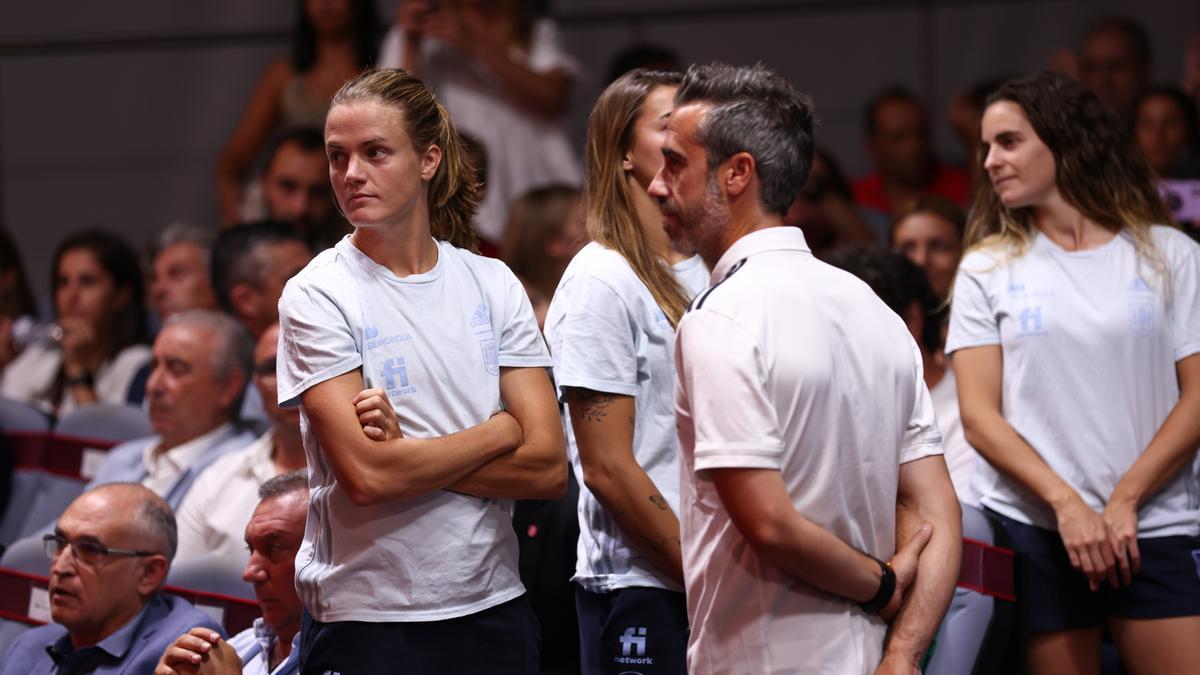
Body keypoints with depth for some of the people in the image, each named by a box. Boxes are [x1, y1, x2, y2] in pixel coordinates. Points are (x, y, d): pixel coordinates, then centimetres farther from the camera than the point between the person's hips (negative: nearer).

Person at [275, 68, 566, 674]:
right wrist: (501, 432, -5)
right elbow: (365, 475, -16)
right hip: (365, 621, -3)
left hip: (492, 612, 3)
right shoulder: (316, 296, -5)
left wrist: (407, 454, -13)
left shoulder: (492, 285, 6)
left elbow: (548, 468, -2)